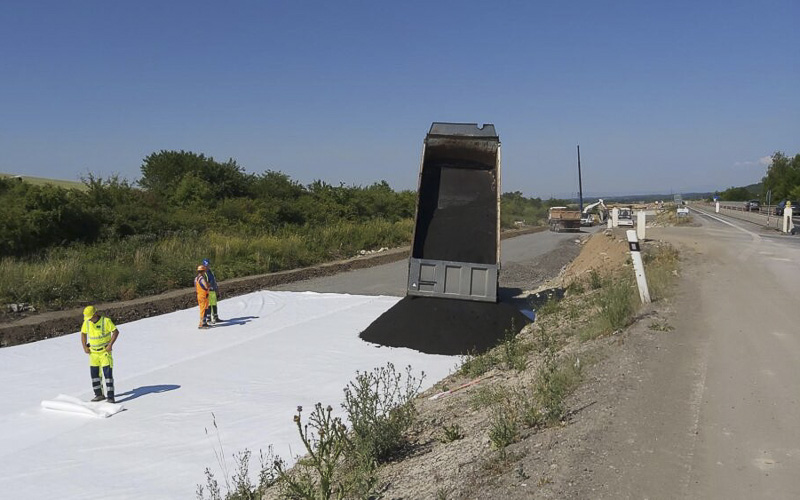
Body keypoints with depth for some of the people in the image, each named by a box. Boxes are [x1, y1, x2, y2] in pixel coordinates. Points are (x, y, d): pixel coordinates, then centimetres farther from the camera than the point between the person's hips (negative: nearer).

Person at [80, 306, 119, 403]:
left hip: (105, 351, -5)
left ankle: (110, 396, -7)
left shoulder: (106, 321, -16)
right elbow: (83, 334, 14)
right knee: (94, 374, 8)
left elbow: (116, 332, -12)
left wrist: (110, 344, -19)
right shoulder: (86, 322, -2)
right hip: (93, 352, 5)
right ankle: (99, 395, 22)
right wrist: (84, 347, 5)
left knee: (108, 373, -10)